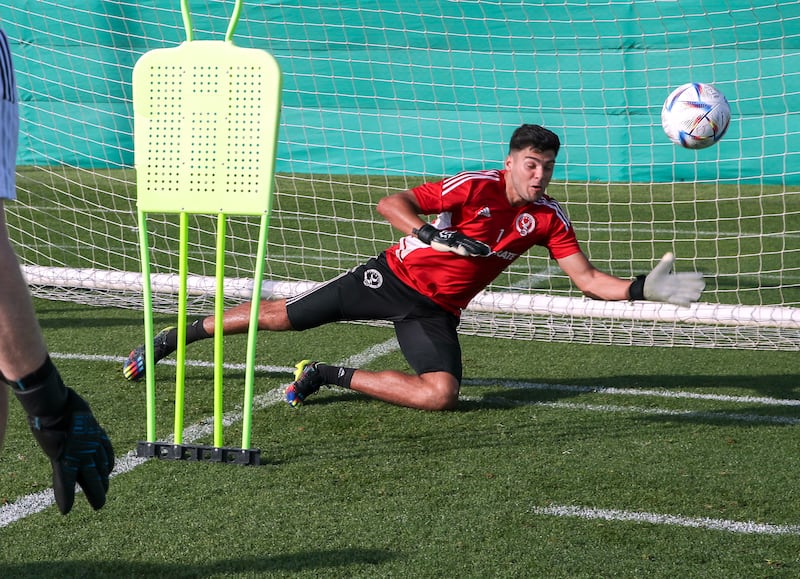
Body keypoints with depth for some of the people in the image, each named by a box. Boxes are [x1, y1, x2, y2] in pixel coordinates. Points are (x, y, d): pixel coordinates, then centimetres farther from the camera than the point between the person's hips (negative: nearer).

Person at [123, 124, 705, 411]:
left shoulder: (549, 218, -6)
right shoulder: (476, 186, -20)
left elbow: (588, 279, -5)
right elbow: (390, 203, -24)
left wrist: (644, 289, -19)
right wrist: (429, 233, -41)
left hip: (435, 311, 4)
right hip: (395, 277, -4)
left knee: (440, 394, -22)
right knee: (282, 315, 0)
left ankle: (327, 376, -5)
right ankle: (174, 337, 21)